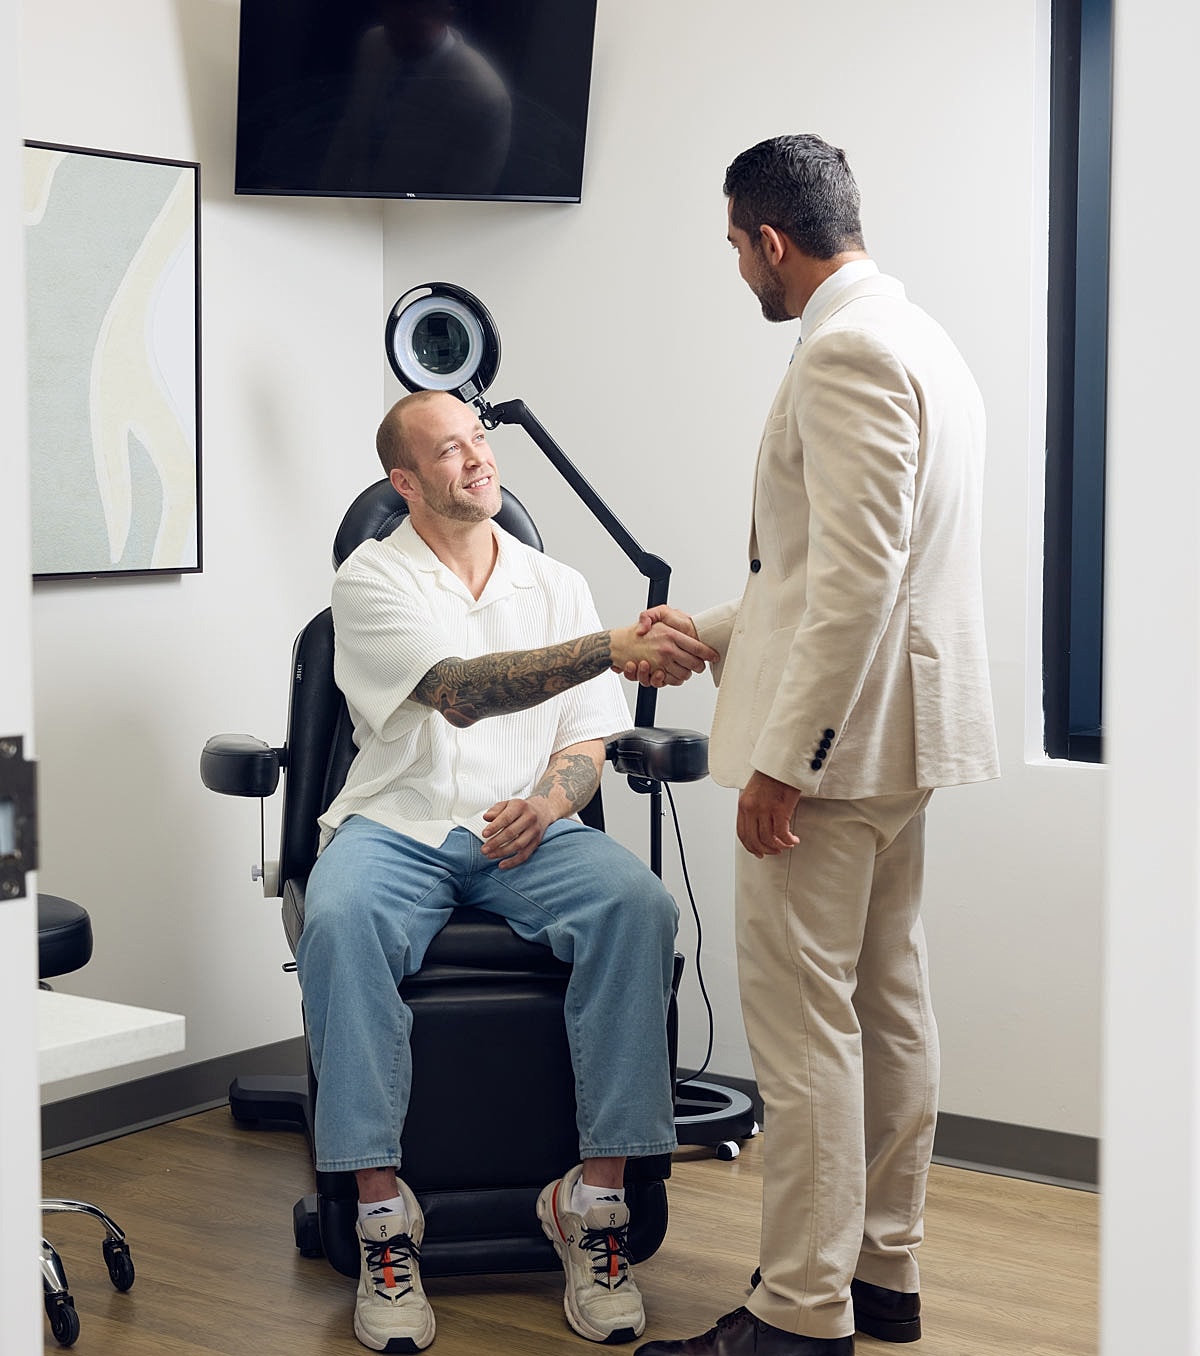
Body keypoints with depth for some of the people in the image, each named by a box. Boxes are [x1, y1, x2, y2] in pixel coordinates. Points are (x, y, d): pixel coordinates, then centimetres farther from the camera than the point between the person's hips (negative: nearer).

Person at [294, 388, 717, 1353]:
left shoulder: (557, 585, 15)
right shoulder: (374, 578, 0)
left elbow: (588, 739, 13)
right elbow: (460, 693, -17)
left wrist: (550, 800, -12)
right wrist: (612, 647, -30)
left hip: (527, 832, 3)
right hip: (396, 828, -2)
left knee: (638, 906, -30)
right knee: (339, 921, -37)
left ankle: (596, 1200, -25)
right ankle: (383, 1214, -28)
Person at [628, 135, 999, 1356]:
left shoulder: (845, 352, -16)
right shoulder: (917, 339, 17)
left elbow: (856, 576, -24)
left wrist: (782, 759, -22)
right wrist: (712, 633, 27)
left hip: (837, 733, -11)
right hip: (895, 722, 11)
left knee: (800, 1020, -6)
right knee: (886, 1004, 15)